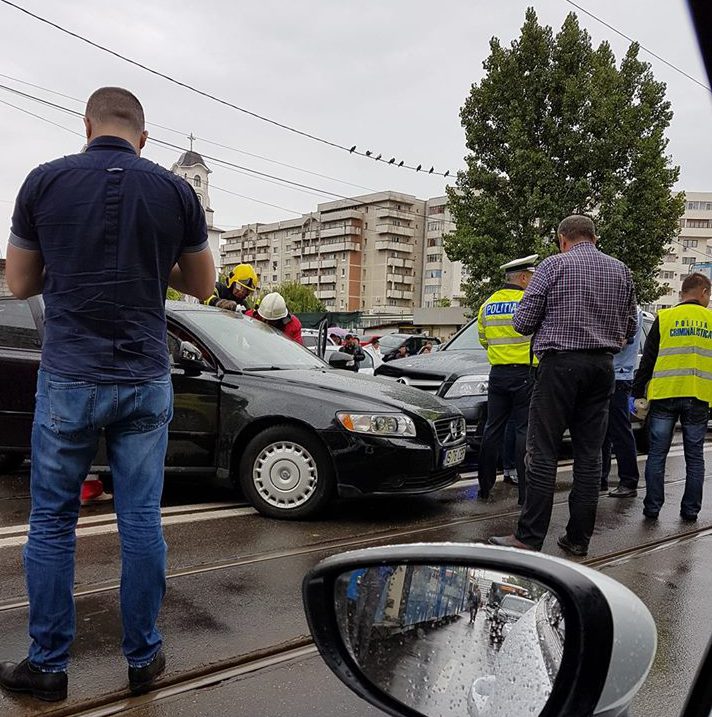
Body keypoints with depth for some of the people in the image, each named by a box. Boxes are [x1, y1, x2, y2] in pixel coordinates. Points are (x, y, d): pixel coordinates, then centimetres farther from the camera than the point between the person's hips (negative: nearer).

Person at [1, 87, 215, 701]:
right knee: (141, 520, 9)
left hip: (69, 379, -1)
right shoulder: (176, 191, 0)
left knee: (52, 523, 12)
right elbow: (202, 285, 10)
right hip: (146, 382, 1)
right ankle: (144, 658, 22)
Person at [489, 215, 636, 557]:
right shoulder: (621, 270, 12)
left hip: (560, 365, -5)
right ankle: (578, 538, 15)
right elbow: (630, 328, 15)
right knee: (589, 455, 9)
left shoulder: (554, 265, -3)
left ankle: (529, 537, -1)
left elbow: (522, 321, -6)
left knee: (542, 453, -3)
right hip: (603, 367, 5)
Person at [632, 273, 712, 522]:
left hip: (664, 397, -1)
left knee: (657, 454, 6)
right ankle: (690, 510, 15)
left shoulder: (665, 317, 1)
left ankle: (652, 508, 8)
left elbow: (647, 359, 0)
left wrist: (638, 393, 3)